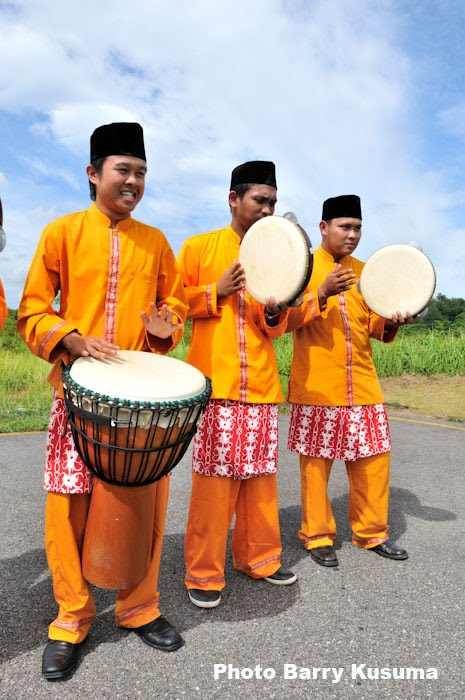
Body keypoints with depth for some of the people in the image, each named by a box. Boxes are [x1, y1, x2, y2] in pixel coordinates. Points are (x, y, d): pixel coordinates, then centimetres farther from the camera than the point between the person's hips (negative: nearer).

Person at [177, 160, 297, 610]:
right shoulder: (199, 247, 4)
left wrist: (274, 312, -4)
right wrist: (218, 291, -9)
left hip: (261, 384, 5)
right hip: (214, 382, -4)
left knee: (261, 475, 10)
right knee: (214, 478, -3)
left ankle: (258, 558, 28)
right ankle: (204, 574, 13)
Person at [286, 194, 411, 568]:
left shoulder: (365, 272, 14)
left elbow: (373, 327, 16)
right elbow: (286, 321, -8)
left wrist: (392, 320, -6)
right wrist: (322, 294, -21)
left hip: (363, 384, 5)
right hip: (317, 387, -4)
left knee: (374, 457, 9)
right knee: (316, 462, 2)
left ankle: (371, 532, 27)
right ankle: (318, 536, 20)